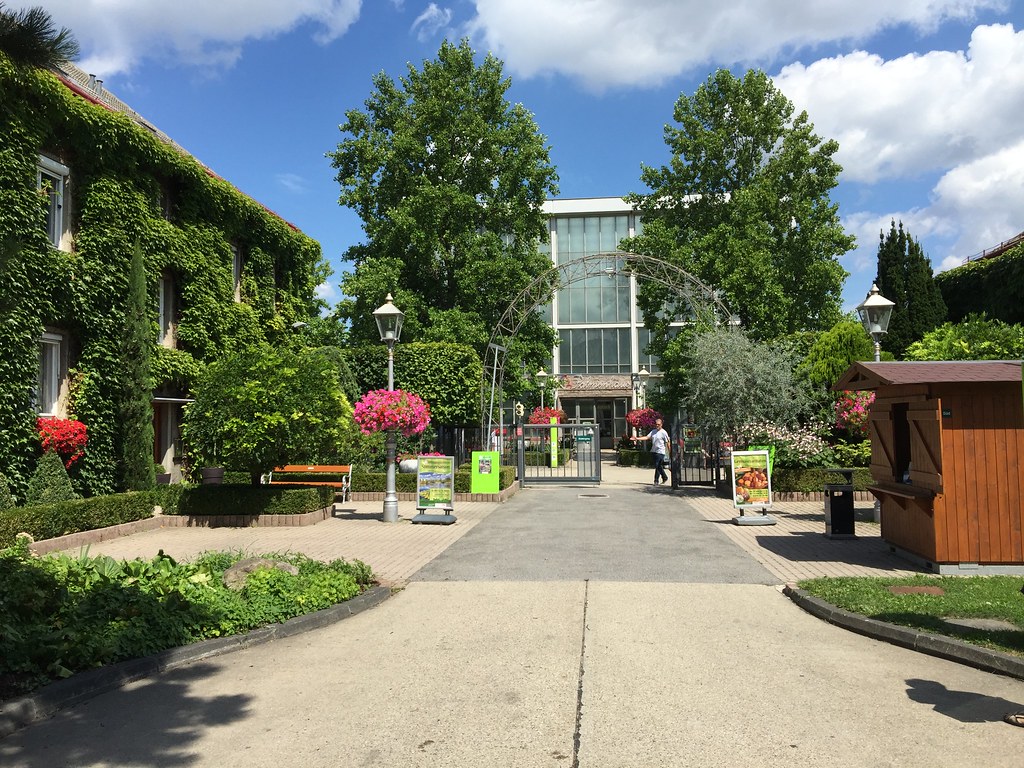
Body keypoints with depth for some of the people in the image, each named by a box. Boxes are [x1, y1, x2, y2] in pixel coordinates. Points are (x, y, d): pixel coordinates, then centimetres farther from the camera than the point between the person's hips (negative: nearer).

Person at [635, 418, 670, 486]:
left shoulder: (663, 432, -7)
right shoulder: (653, 431, 11)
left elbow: (667, 443, -6)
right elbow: (647, 437, 4)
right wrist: (637, 438, -6)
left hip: (660, 452, -6)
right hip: (653, 451, 6)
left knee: (658, 466, -7)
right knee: (659, 466, 14)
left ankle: (656, 480, 0)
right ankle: (664, 477, 31)